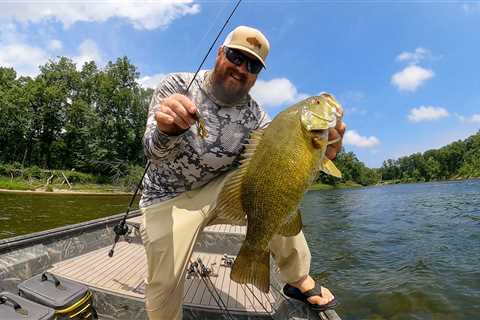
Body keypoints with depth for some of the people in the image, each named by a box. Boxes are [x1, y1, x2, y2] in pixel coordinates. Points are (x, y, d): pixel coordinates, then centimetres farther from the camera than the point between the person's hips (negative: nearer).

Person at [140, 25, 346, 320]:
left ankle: (299, 277, -2)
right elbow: (154, 151, -23)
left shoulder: (254, 114, -6)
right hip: (170, 198, -1)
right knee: (165, 283, -15)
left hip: (222, 190, 2)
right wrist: (168, 130, -47)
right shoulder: (178, 86, -12)